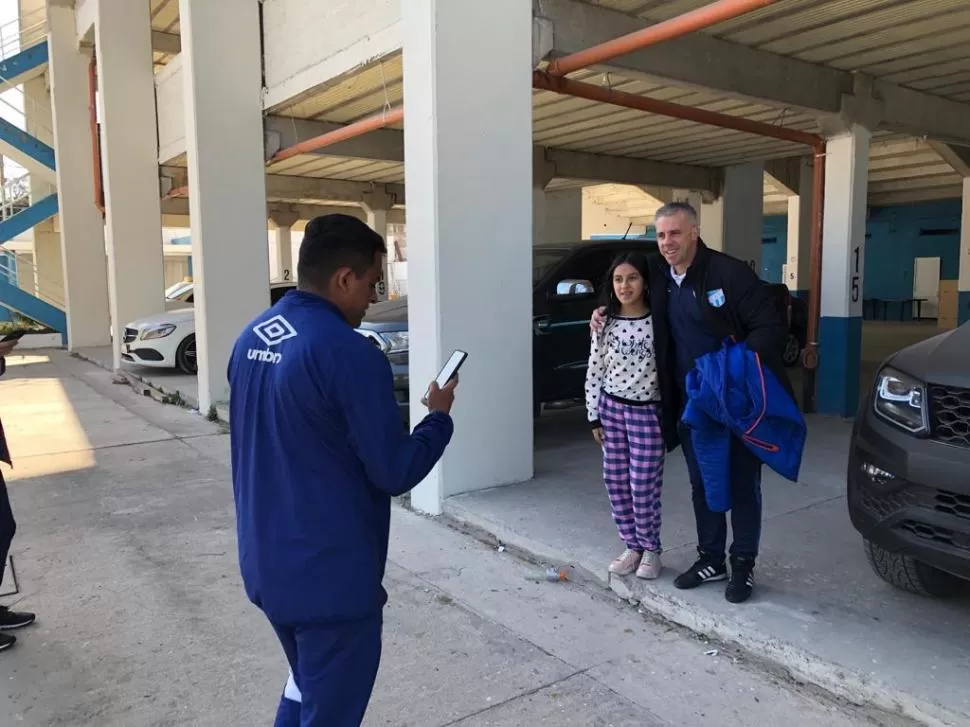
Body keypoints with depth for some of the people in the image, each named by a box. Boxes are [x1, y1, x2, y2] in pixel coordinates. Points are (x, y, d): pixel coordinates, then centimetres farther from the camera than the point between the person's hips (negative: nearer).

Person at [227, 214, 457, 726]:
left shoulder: (251, 337, 3)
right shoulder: (350, 353, -23)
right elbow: (395, 472, -18)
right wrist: (439, 417, -2)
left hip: (265, 563, 8)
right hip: (329, 575, -8)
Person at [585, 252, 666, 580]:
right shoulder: (605, 322, 0)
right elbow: (594, 371, 4)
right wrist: (594, 415, 3)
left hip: (647, 411, -4)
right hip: (611, 408, 4)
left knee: (643, 485, 0)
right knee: (616, 482, 9)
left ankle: (650, 550, 21)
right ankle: (632, 547, 25)